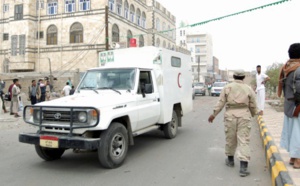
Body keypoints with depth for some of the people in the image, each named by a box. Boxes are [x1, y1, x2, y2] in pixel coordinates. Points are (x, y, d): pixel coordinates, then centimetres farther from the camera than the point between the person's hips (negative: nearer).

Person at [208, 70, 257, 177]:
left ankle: (230, 160, 34)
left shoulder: (227, 87, 3)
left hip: (230, 115, 0)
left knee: (230, 139, 15)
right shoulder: (249, 89, 5)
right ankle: (243, 167, -8)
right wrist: (253, 114, 27)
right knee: (243, 141, -2)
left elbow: (221, 103, -2)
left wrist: (214, 114, 5)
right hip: (244, 116, 0)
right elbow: (253, 106, 8)